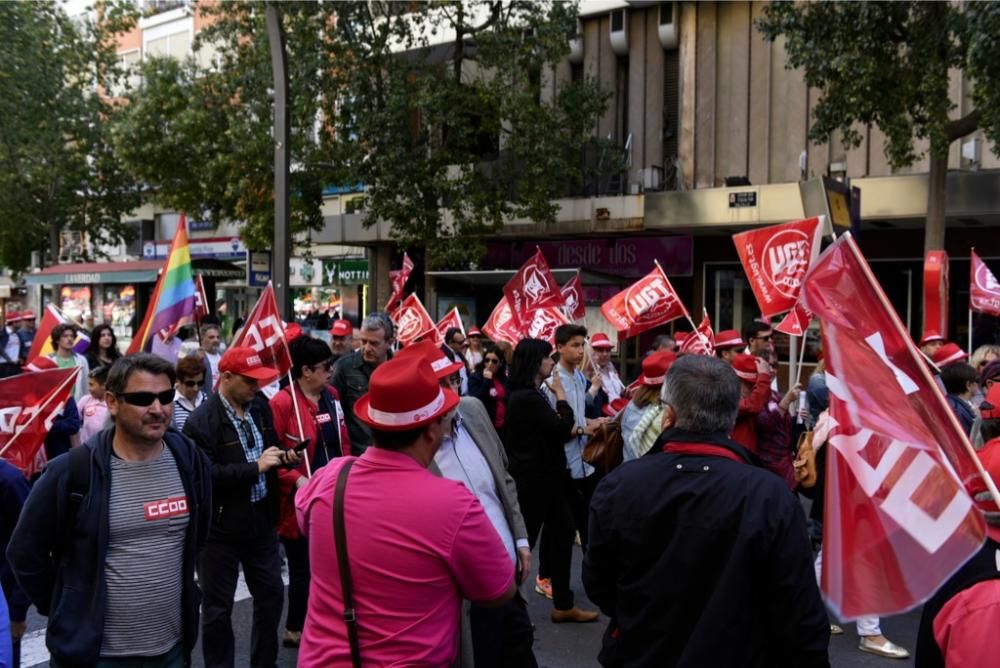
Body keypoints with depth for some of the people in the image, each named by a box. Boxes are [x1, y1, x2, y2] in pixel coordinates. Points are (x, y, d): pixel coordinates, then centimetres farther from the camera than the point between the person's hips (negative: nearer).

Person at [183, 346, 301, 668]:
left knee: (271, 594, 17)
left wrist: (283, 456, -4)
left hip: (261, 521, 7)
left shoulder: (260, 405, 2)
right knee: (218, 607, 9)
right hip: (221, 528, -6)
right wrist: (255, 466, -25)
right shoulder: (201, 421, -18)